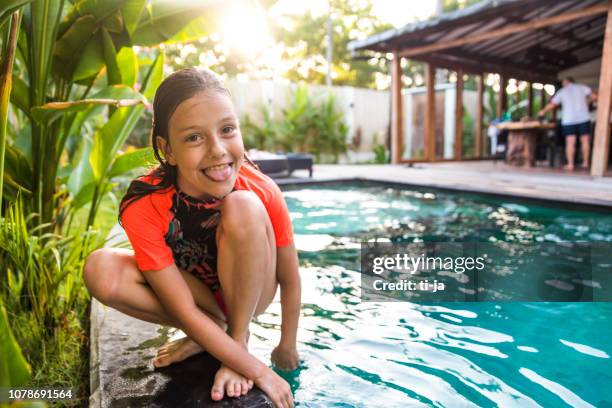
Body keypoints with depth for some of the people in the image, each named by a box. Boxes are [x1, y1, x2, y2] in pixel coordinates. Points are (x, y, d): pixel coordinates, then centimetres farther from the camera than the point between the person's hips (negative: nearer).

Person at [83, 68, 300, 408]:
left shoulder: (263, 192, -28)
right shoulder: (143, 207, -28)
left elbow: (289, 279, -13)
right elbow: (185, 312, -25)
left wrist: (286, 348, -1)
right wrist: (259, 371, -24)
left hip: (248, 292, 0)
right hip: (192, 294, 1)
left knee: (242, 207, -30)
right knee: (101, 271, -26)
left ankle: (238, 338, -12)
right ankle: (210, 333, -5)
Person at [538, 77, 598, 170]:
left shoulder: (561, 91, 10)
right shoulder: (582, 88, 9)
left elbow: (551, 105, 15)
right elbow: (595, 97, 3)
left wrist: (543, 111, 31)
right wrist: (587, 99, 24)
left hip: (568, 120, 0)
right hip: (583, 118, 0)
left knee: (570, 142, -3)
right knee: (585, 141, 6)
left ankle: (570, 164, -8)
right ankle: (585, 163, 7)